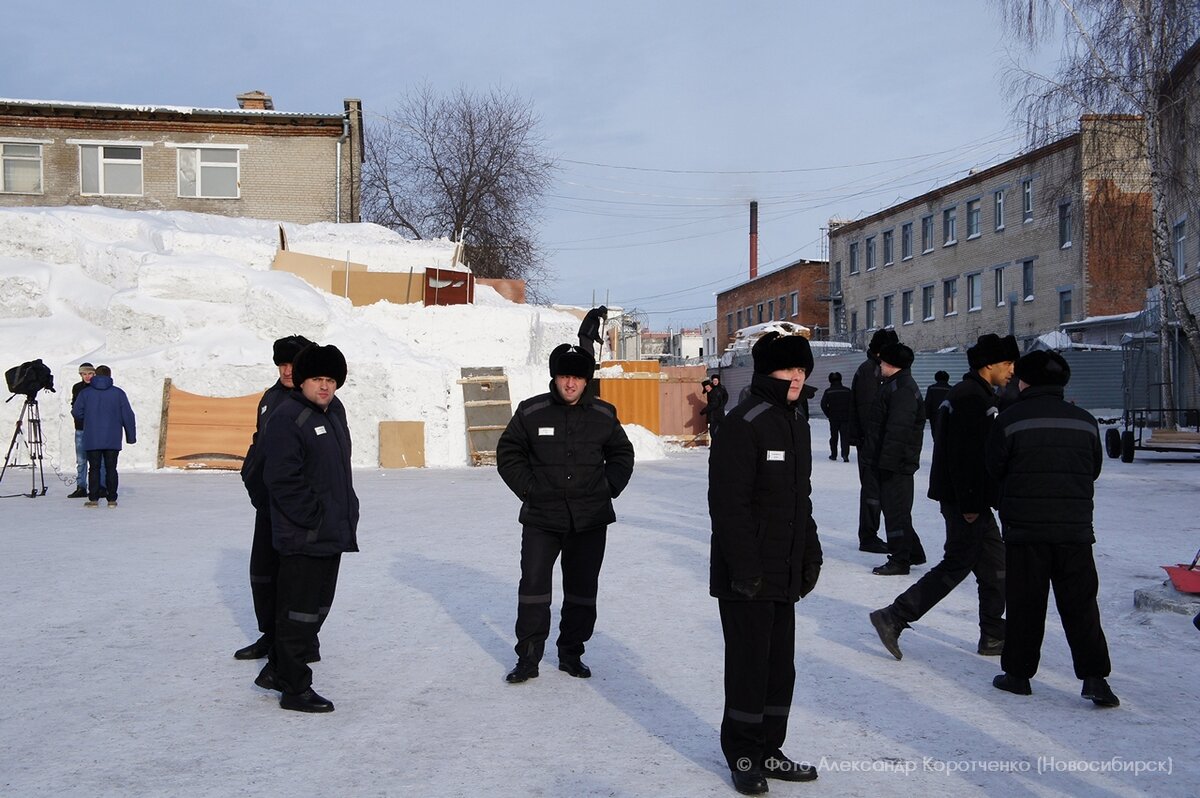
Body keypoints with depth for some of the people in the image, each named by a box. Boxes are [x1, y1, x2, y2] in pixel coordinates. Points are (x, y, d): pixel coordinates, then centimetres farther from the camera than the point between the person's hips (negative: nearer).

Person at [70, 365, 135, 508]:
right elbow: (128, 416, 1)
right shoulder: (118, 393, 1)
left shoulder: (85, 393, 1)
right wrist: (131, 436, 9)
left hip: (92, 440, 0)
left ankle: (93, 499, 3)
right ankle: (112, 499, 4)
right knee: (111, 469, 5)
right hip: (113, 440, 0)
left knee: (94, 469, 5)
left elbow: (76, 413, 0)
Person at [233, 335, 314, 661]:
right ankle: (271, 635, 28)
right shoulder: (272, 397, 12)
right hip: (269, 502, 7)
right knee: (262, 570, 13)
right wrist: (251, 474, 8)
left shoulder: (325, 403, -9)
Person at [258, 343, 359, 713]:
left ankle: (277, 670, 31)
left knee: (316, 608, 17)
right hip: (304, 537, -10)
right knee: (300, 610, -2)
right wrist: (313, 519, -20)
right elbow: (283, 479, -20)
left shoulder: (333, 419, 17)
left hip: (332, 534, 10)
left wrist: (346, 519, 15)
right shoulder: (287, 418, -13)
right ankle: (295, 688, 8)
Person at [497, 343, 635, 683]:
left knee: (582, 589, 9)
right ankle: (528, 658, 7)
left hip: (590, 520, 2)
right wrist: (529, 488, -3)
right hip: (541, 518, -2)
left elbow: (622, 455, 17)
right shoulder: (530, 412, -4)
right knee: (533, 586, -5)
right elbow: (508, 454, 6)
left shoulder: (604, 415, 2)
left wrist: (608, 488, 5)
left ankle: (571, 654, 24)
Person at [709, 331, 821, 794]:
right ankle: (742, 756, 18)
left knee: (780, 666, 14)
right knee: (750, 665, 1)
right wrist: (745, 567, -21)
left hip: (785, 574, 8)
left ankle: (769, 751, 28)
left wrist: (811, 554, 16)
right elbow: (728, 503, -20)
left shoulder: (797, 422, 12)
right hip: (747, 576, -8)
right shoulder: (744, 424, -16)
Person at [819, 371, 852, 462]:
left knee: (833, 437, 13)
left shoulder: (828, 391, -3)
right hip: (845, 417, 0)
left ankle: (833, 455, 19)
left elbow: (823, 404, -9)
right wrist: (849, 414, 8)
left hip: (833, 418, 0)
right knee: (845, 437, -1)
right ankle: (845, 455, -15)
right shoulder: (847, 390, 0)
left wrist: (828, 414, 3)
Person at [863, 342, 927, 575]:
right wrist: (871, 453, 24)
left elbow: (898, 429, -25)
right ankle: (913, 553, 27)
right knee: (892, 507, 17)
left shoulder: (902, 389, -17)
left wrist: (887, 460, -26)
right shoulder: (894, 385, 17)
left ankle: (899, 560, 1)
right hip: (887, 460, 11)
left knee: (895, 509, -5)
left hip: (896, 462, -11)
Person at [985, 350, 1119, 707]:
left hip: (1025, 528, -2)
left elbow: (995, 469, 0)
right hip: (1075, 528, 3)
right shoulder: (1085, 421, 3)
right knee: (1080, 604, 7)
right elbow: (1094, 469, 12)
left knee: (1024, 604, 7)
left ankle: (1018, 673, 13)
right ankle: (1094, 677, 2)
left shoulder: (1011, 419, -7)